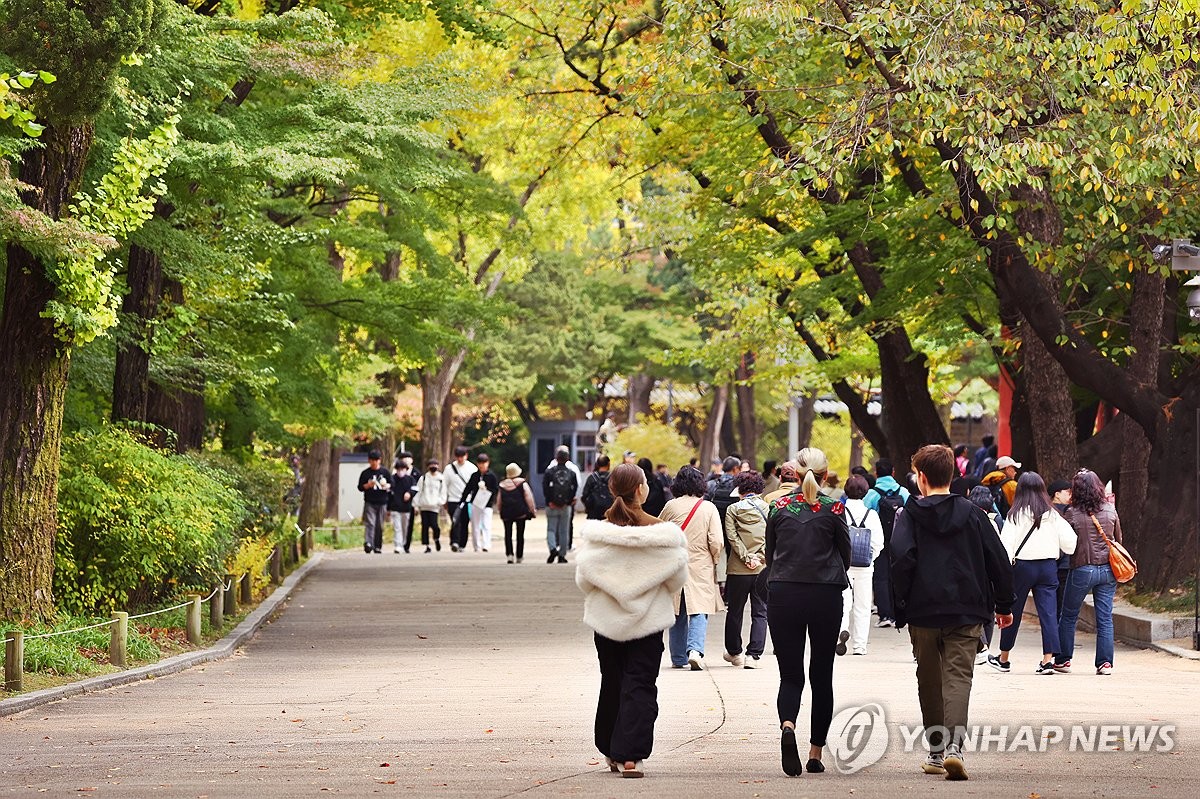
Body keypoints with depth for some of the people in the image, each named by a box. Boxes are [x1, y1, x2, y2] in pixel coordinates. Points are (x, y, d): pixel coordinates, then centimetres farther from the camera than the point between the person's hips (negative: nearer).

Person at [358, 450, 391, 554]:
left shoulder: (385, 472, 10)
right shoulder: (365, 473, 5)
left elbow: (392, 485, 11)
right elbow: (360, 487, 4)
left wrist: (386, 485, -11)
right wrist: (369, 485, -15)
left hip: (382, 503, 2)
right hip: (370, 503, -2)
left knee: (380, 526, 5)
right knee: (369, 523, -16)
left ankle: (378, 546, 12)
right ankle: (368, 543, -28)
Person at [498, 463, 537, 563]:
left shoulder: (502, 484, 6)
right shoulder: (522, 482, -1)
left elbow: (499, 501, 10)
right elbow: (528, 497, -6)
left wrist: (500, 512, 20)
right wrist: (533, 509, -1)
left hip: (506, 513, 1)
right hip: (520, 512, -1)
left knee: (508, 534, 3)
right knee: (520, 534, 7)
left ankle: (509, 554, -14)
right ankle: (519, 556, 11)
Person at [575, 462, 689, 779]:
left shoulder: (596, 533, -11)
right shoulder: (662, 534, -14)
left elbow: (583, 580, -6)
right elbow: (677, 579, -5)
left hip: (607, 619, 2)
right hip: (648, 621, -2)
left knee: (611, 684, 17)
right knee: (640, 687, 3)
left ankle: (612, 751, 27)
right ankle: (630, 756, -7)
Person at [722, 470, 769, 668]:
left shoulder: (733, 510, 0)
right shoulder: (769, 509, 3)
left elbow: (732, 536, -9)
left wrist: (746, 558, -10)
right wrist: (760, 557, -7)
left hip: (739, 570, -1)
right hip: (764, 568, 1)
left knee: (735, 611, 15)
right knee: (760, 612, 5)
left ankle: (734, 652, 26)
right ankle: (754, 655, -5)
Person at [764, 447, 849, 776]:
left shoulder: (779, 507, 1)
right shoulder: (833, 509, -4)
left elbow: (769, 555, 9)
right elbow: (846, 557, 5)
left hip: (783, 594, 1)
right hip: (826, 597, -1)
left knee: (790, 674, 4)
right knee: (822, 675, 11)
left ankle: (787, 725, -27)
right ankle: (816, 752, 13)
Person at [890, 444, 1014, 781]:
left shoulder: (910, 515, 0)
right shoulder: (971, 513, 6)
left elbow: (901, 559, -14)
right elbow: (998, 560, 7)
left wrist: (901, 607, -6)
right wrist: (1004, 605, 17)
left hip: (923, 614, -1)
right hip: (966, 613, 1)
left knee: (929, 682, 14)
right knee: (958, 677, -5)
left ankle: (937, 751, 20)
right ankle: (953, 745, -26)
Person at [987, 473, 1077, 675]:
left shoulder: (1016, 514, -5)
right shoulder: (1052, 514, 4)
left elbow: (1007, 543, -10)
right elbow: (1068, 542, 3)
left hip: (1022, 565, -2)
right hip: (1048, 566, 2)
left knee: (1013, 612, 9)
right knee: (1048, 612, 0)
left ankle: (1003, 660, 20)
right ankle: (1048, 659, -10)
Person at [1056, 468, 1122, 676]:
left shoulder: (1072, 513, -11)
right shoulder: (1110, 510, 0)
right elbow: (1119, 540, 11)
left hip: (1082, 570, -3)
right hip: (1107, 569, 3)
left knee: (1068, 616, 12)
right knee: (1105, 618, 5)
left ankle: (1063, 659, 17)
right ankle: (1105, 662, 1)